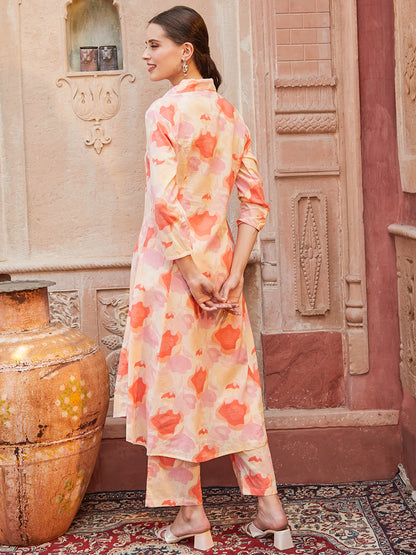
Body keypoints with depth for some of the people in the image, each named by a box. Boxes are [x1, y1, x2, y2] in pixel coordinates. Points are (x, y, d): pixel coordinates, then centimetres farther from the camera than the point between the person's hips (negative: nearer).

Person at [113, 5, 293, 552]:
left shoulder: (166, 110, -11)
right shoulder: (230, 114, 9)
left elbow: (165, 202, -21)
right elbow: (255, 202, 6)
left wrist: (190, 274, -16)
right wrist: (232, 272, 1)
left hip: (172, 262, -6)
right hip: (219, 259, 7)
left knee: (173, 383, 6)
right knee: (232, 383, 13)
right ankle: (270, 509, 18)